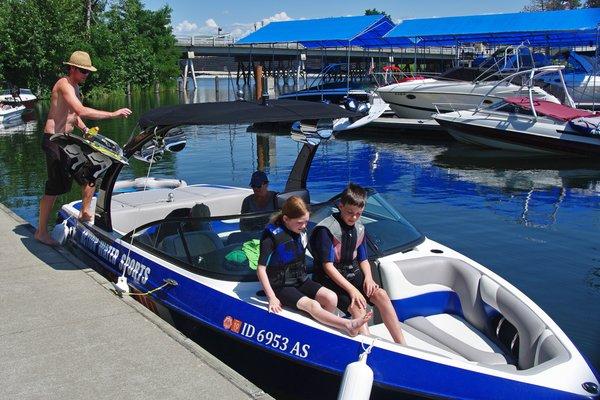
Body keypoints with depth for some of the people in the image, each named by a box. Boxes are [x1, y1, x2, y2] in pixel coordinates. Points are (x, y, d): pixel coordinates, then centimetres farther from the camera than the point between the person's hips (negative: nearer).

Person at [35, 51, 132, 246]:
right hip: (54, 140, -9)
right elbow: (81, 111, -31)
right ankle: (41, 232, 3)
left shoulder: (75, 86, 15)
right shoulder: (64, 85, -17)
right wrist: (114, 114, -30)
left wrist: (85, 130, 5)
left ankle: (85, 213, 25)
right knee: (55, 187, -7)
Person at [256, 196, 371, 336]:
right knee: (312, 305, -31)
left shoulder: (301, 230, 1)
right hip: (281, 286, -6)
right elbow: (261, 269, -17)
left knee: (331, 298, -19)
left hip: (301, 280, 7)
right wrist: (272, 298, -21)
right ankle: (348, 325, -39)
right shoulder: (272, 236, -18)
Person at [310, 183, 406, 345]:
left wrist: (368, 277, -7)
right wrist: (351, 289, -23)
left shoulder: (359, 228, 7)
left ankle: (402, 346, -17)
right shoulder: (326, 229, -15)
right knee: (357, 307, -29)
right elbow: (328, 266, -18)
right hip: (330, 278, -5)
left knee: (381, 294, -18)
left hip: (353, 273, 6)